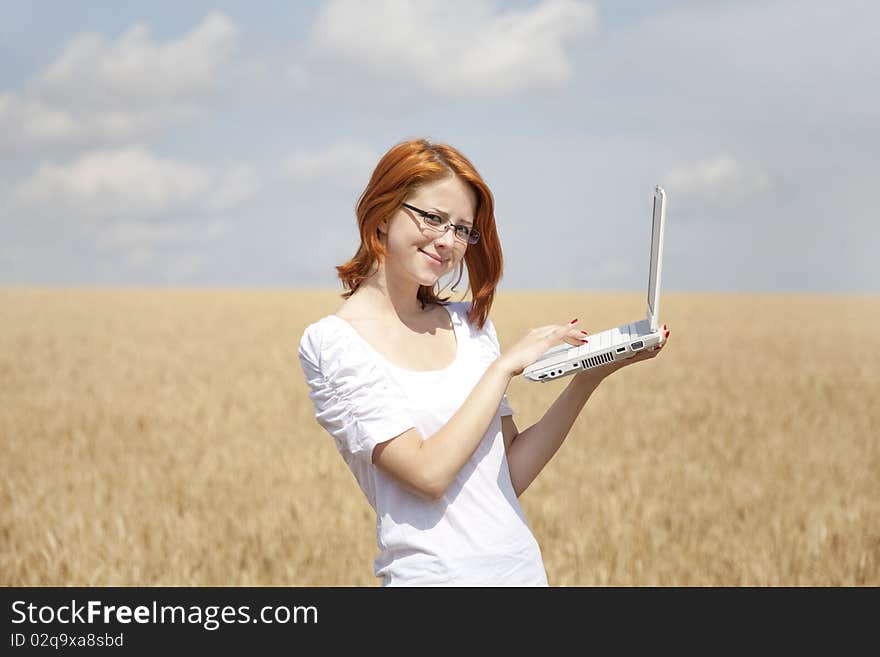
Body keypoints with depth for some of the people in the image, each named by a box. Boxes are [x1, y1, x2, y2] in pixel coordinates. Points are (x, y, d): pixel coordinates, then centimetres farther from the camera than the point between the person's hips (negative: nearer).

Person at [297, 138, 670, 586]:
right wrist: (505, 366, -11)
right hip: (434, 576, -5)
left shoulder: (469, 323, 7)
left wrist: (592, 375, 0)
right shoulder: (331, 341, -9)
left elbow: (510, 475, 5)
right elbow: (428, 473, -17)